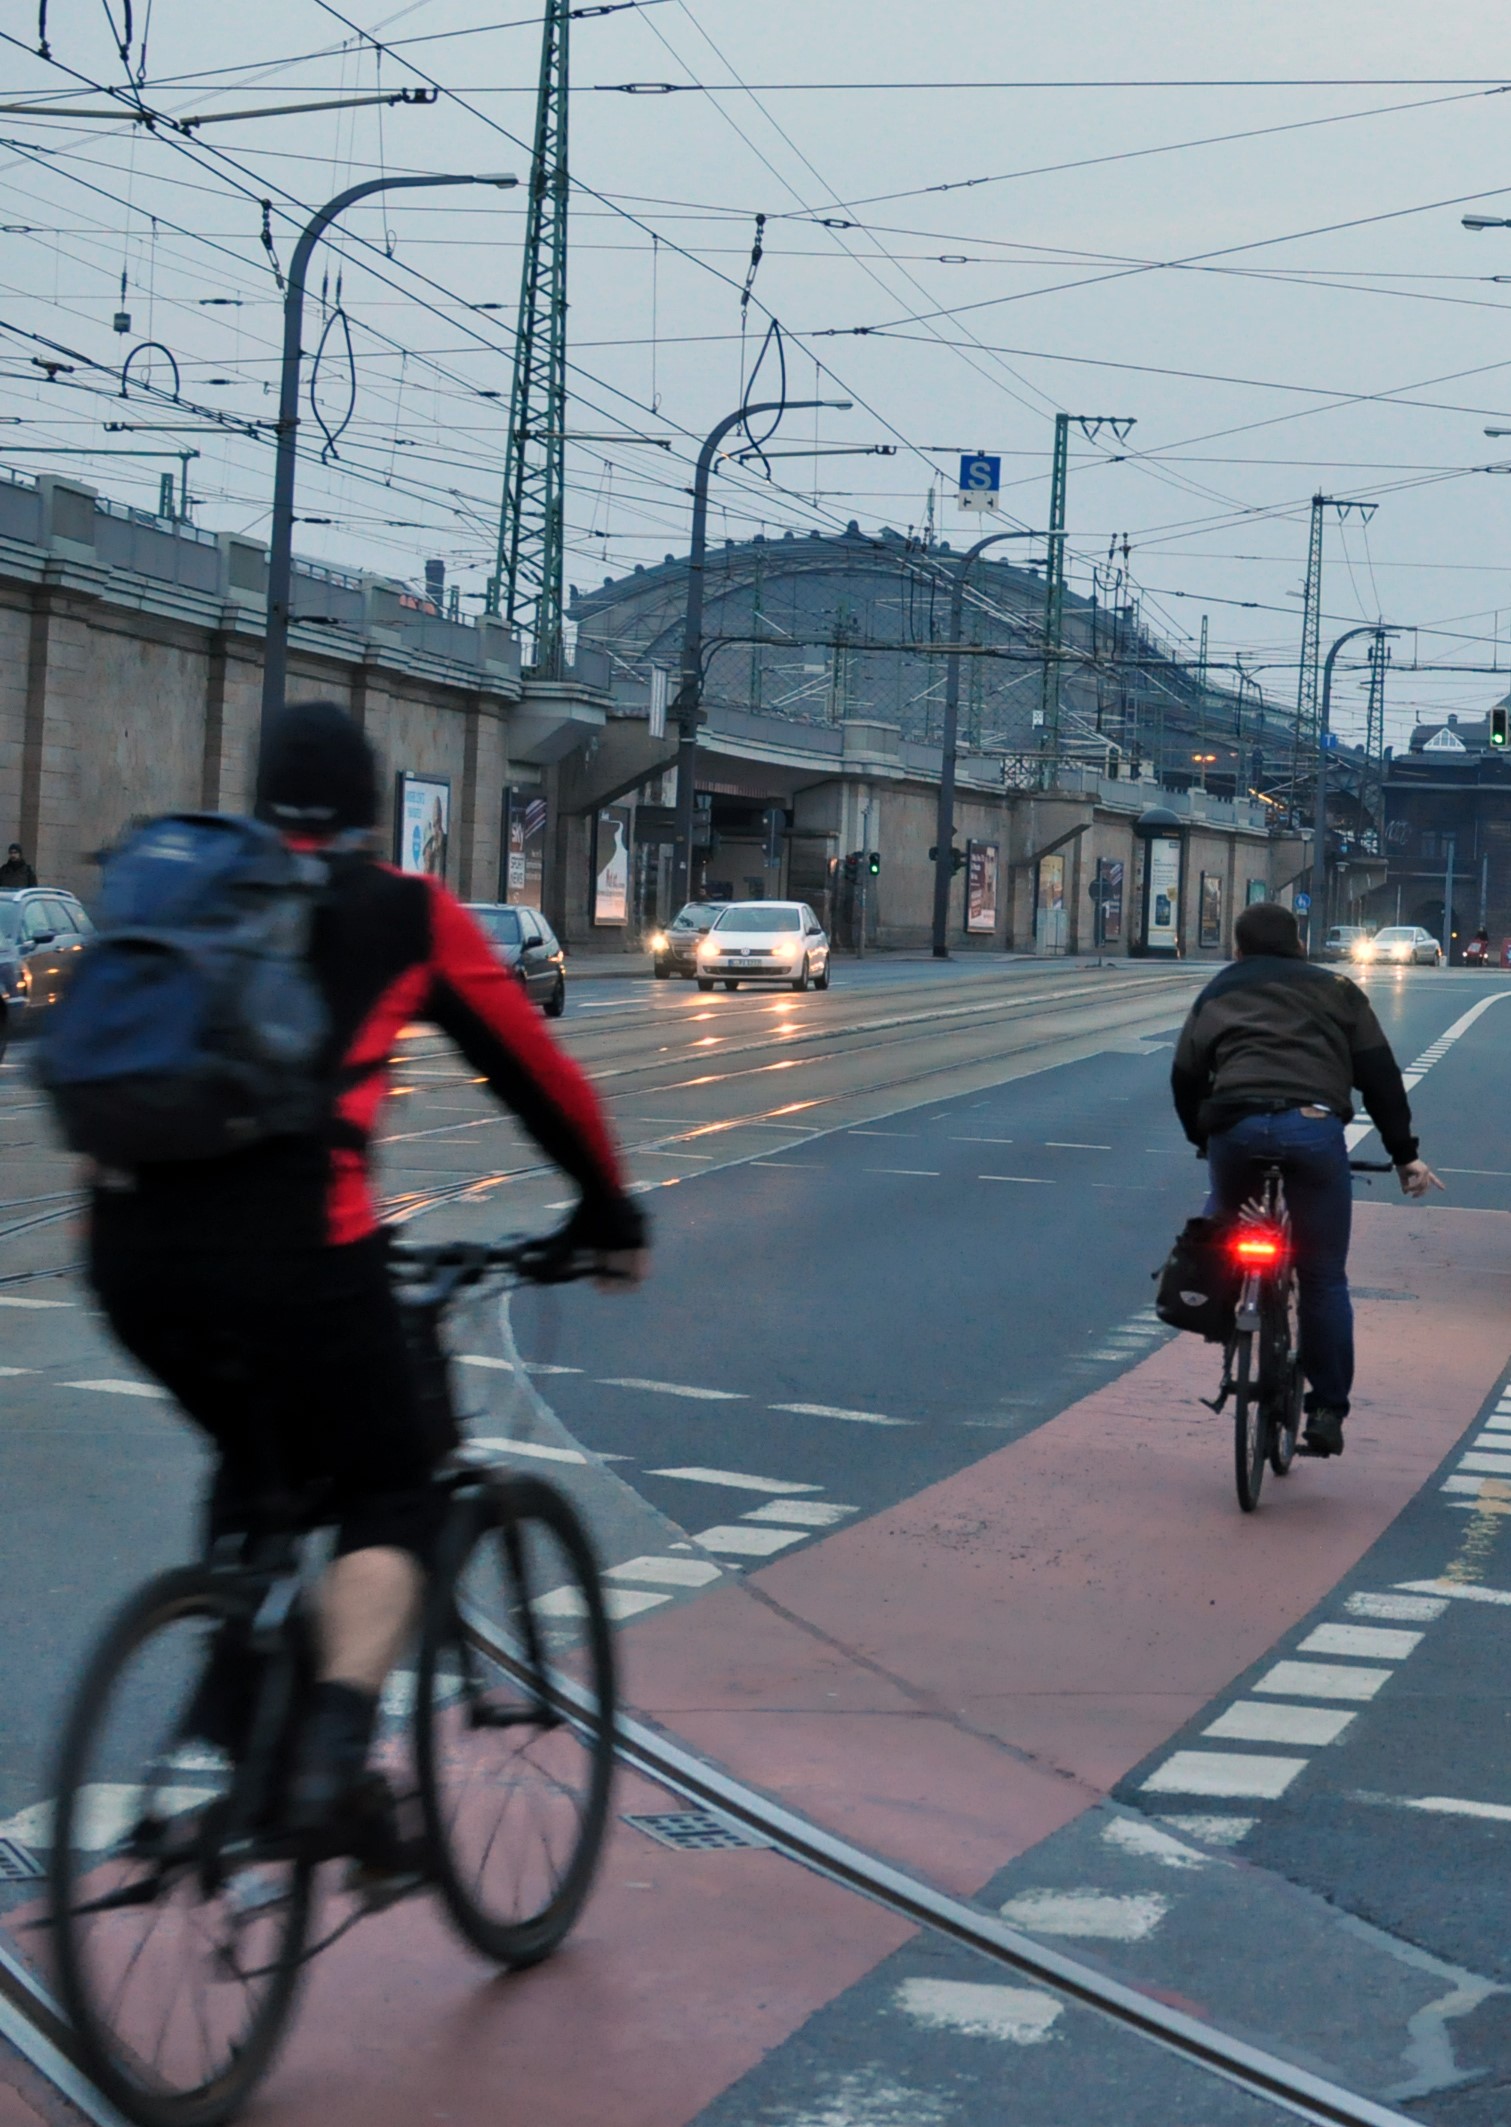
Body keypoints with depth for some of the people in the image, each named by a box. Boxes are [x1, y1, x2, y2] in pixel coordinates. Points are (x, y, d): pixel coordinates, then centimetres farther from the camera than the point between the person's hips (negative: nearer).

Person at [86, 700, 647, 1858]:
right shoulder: (408, 911, 12)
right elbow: (534, 1068, 18)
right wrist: (612, 1213, 31)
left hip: (133, 1247, 5)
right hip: (291, 1247, -5)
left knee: (257, 1465, 29)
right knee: (390, 1500, 11)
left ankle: (227, 1715, 17)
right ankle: (337, 1748, -11)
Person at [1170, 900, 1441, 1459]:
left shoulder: (1216, 995, 28)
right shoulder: (1334, 990, 24)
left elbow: (1185, 1077, 22)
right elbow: (1378, 1073, 16)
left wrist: (1202, 1138, 36)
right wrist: (1405, 1154, 17)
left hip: (1234, 1127, 1)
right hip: (1314, 1128, -1)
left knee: (1225, 1226, 32)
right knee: (1323, 1278, 5)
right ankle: (1327, 1409, 5)